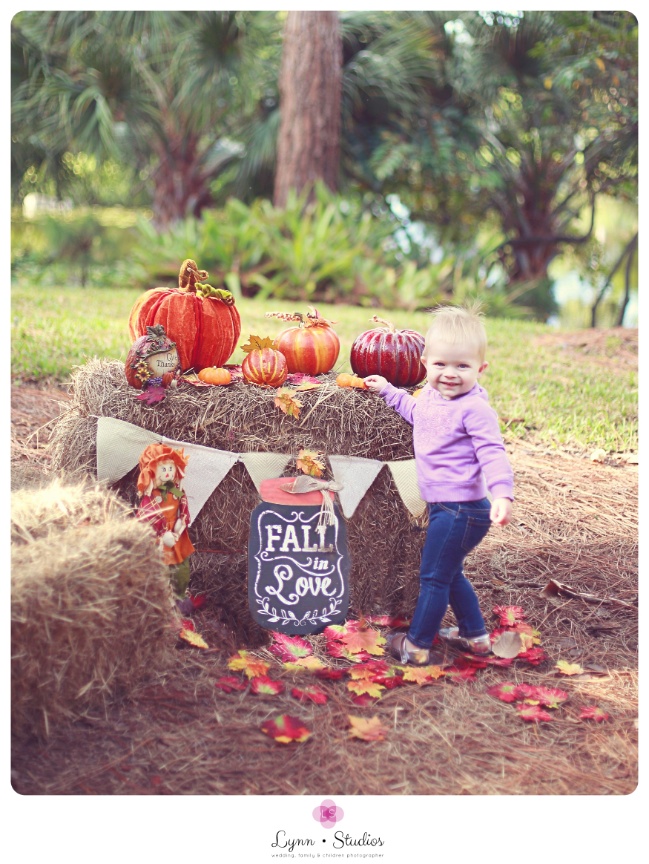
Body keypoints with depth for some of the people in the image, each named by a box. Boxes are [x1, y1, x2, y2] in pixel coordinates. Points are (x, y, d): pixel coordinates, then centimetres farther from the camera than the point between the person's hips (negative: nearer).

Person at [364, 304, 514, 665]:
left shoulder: (475, 409, -20)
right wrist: (387, 390, 30)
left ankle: (416, 645, 16)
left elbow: (492, 454, -26)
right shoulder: (431, 395, 6)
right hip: (445, 506, 10)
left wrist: (503, 494, -38)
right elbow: (413, 410, 30)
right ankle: (475, 635, 38)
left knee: (433, 576, 2)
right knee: (450, 573, 23)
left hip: (460, 509, -10)